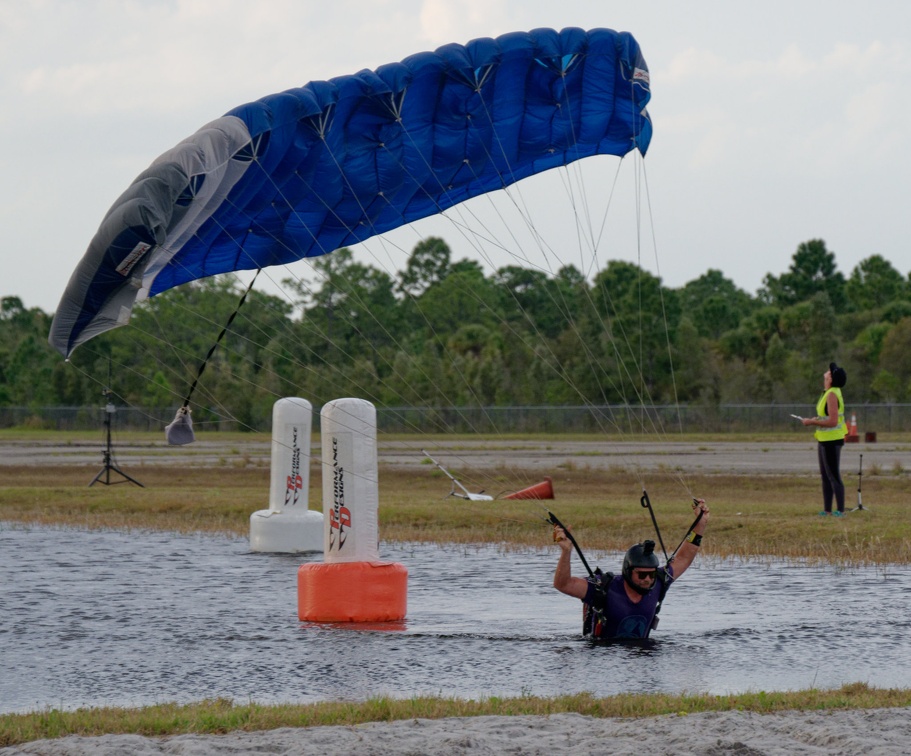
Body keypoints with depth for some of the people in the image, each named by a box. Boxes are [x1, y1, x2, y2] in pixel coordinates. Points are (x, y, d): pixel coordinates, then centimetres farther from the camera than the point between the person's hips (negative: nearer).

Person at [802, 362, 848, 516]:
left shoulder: (832, 395, -19)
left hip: (831, 440, -10)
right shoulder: (829, 393, 12)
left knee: (833, 476, -7)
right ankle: (827, 509, 16)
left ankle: (840, 510, -5)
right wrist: (816, 420, 10)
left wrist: (812, 422, -17)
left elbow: (832, 421, -25)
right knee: (825, 476, 12)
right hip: (825, 440, 10)